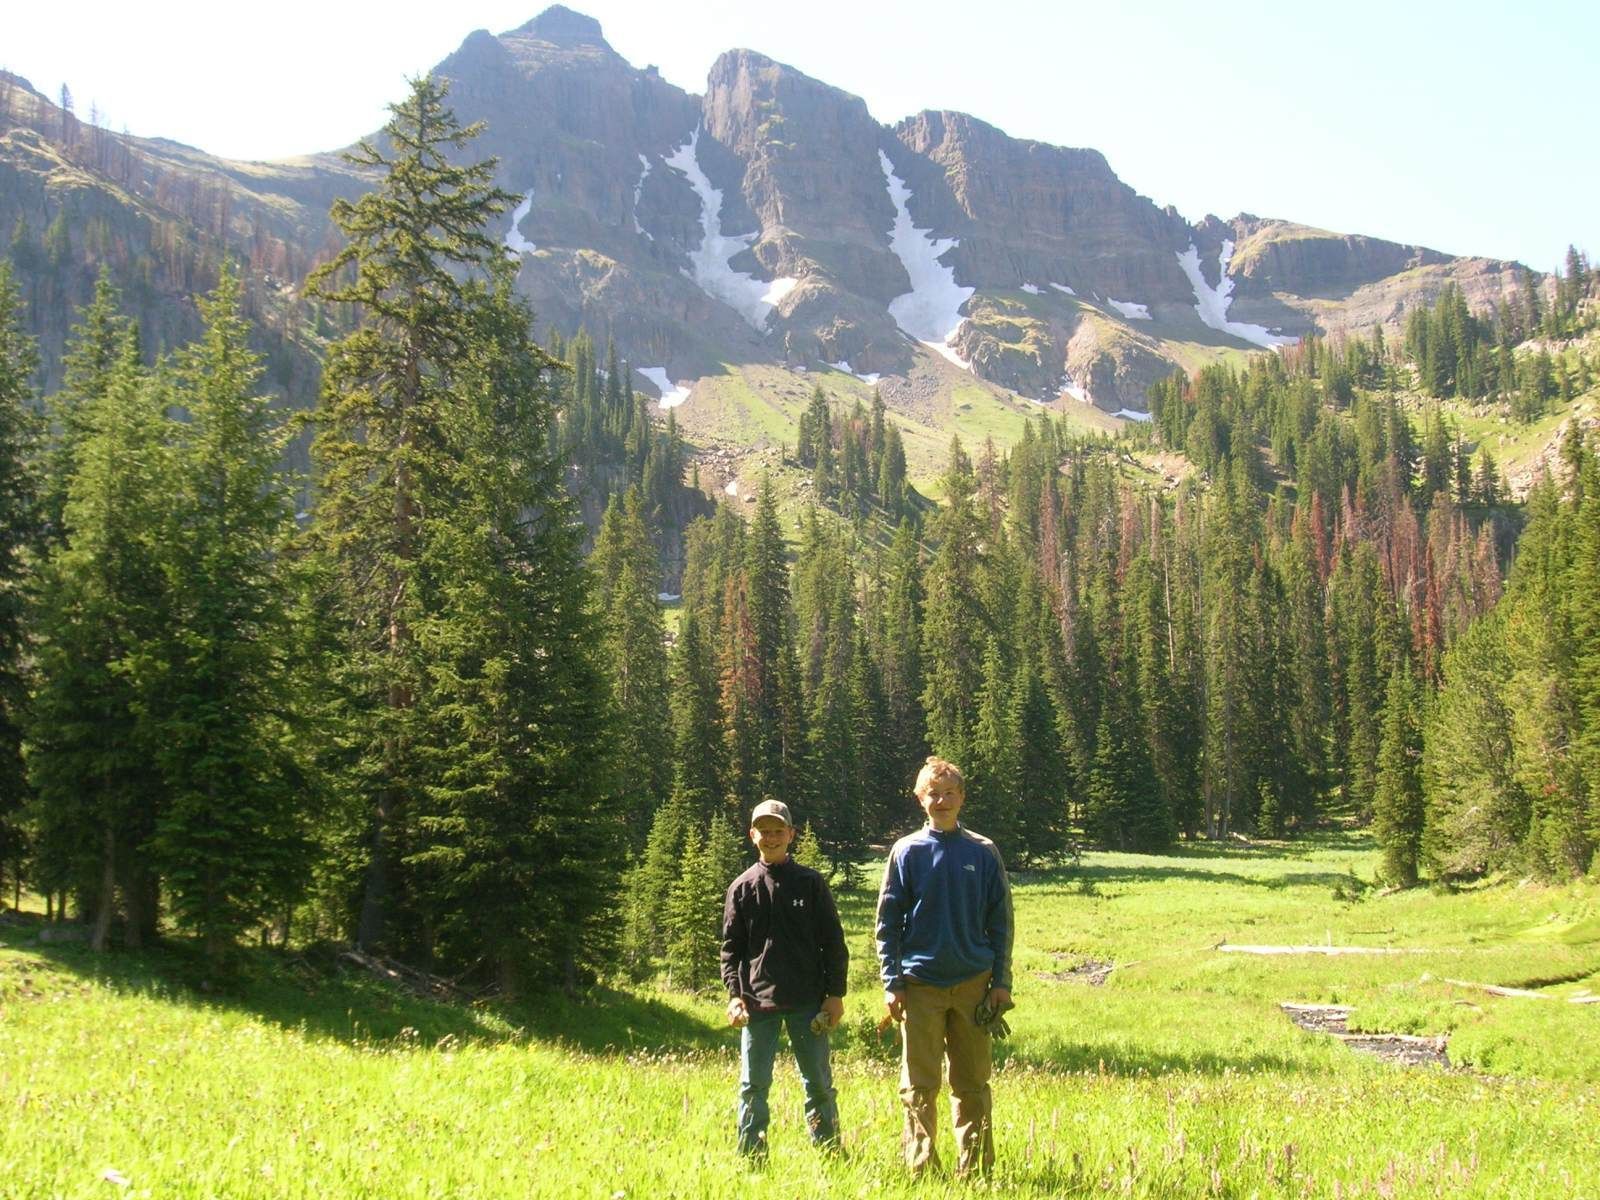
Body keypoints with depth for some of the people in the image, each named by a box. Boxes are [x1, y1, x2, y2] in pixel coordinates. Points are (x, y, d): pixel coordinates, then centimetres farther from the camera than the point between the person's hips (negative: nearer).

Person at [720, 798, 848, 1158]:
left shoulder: (811, 883, 4)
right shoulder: (742, 888, 6)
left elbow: (833, 942, 4)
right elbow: (730, 948, 7)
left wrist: (835, 994, -1)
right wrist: (734, 994, -5)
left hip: (807, 1001, -1)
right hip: (757, 1001, 1)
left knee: (818, 1083, 5)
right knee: (754, 1084, 3)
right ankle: (751, 1156, 11)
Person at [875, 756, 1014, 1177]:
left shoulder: (983, 853, 5)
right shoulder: (906, 852, 2)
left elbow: (1000, 921, 6)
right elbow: (888, 922, 2)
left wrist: (1001, 981, 0)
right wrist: (892, 982, -5)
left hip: (974, 984, 1)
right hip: (920, 984, -1)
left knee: (973, 1083, 7)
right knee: (919, 1086, 1)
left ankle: (975, 1169, 16)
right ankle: (920, 1167, 9)